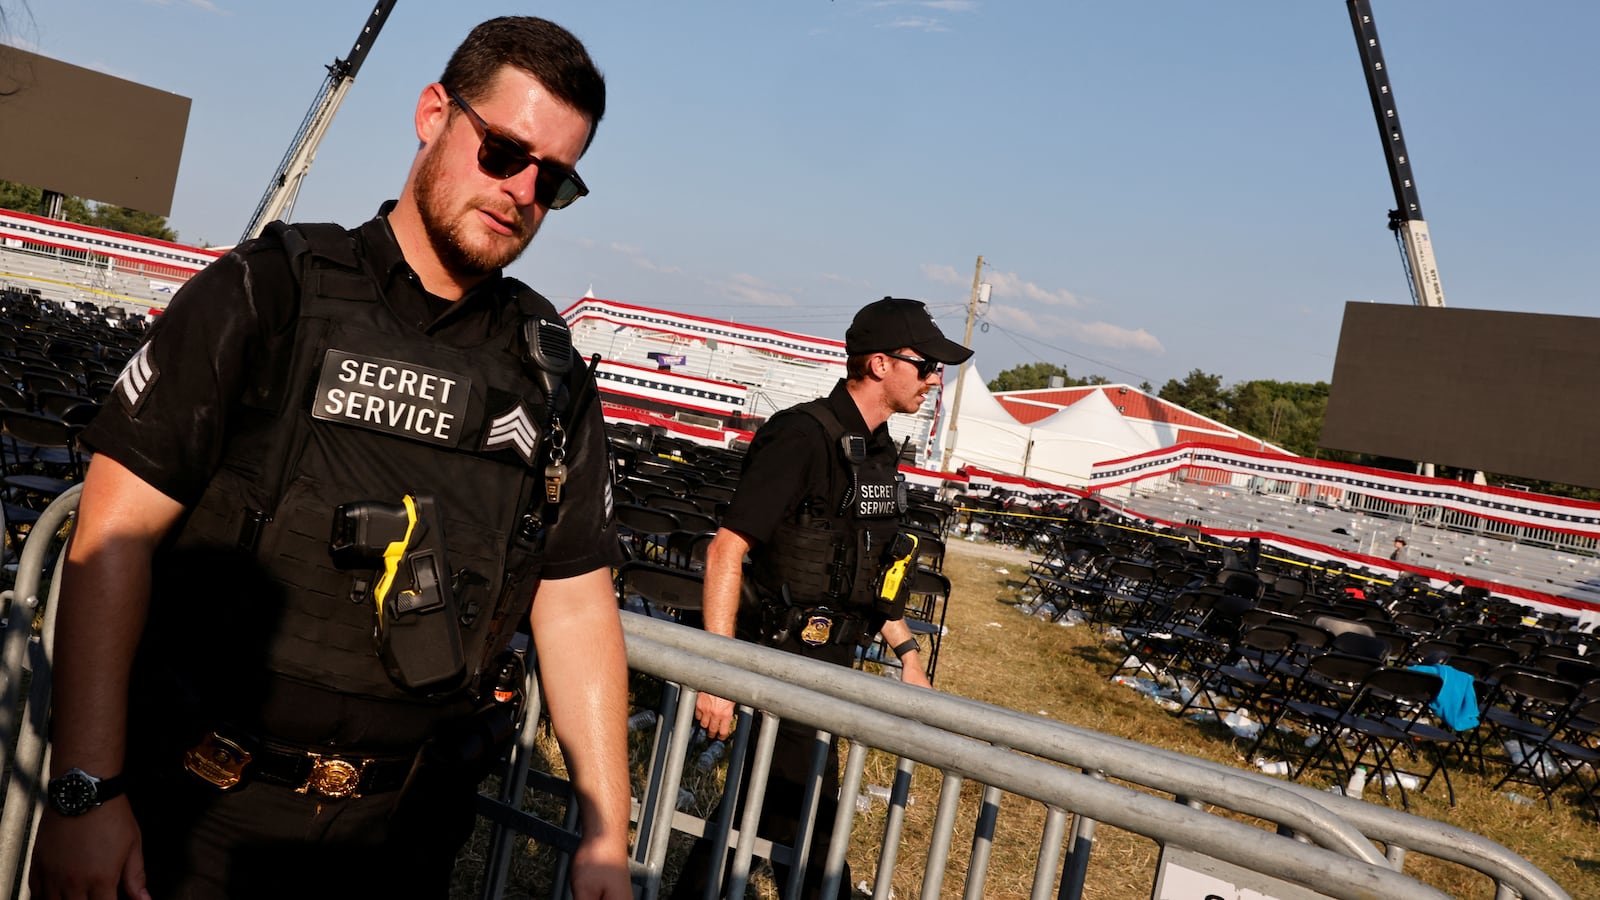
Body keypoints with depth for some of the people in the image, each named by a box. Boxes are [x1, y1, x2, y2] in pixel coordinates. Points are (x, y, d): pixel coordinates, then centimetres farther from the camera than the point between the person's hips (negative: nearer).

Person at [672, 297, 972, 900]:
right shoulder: (804, 436, -19)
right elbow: (726, 550, -22)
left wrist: (907, 653, 15)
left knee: (760, 795, 18)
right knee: (807, 824, 0)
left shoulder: (879, 450, 10)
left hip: (831, 662, 9)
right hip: (782, 660, -9)